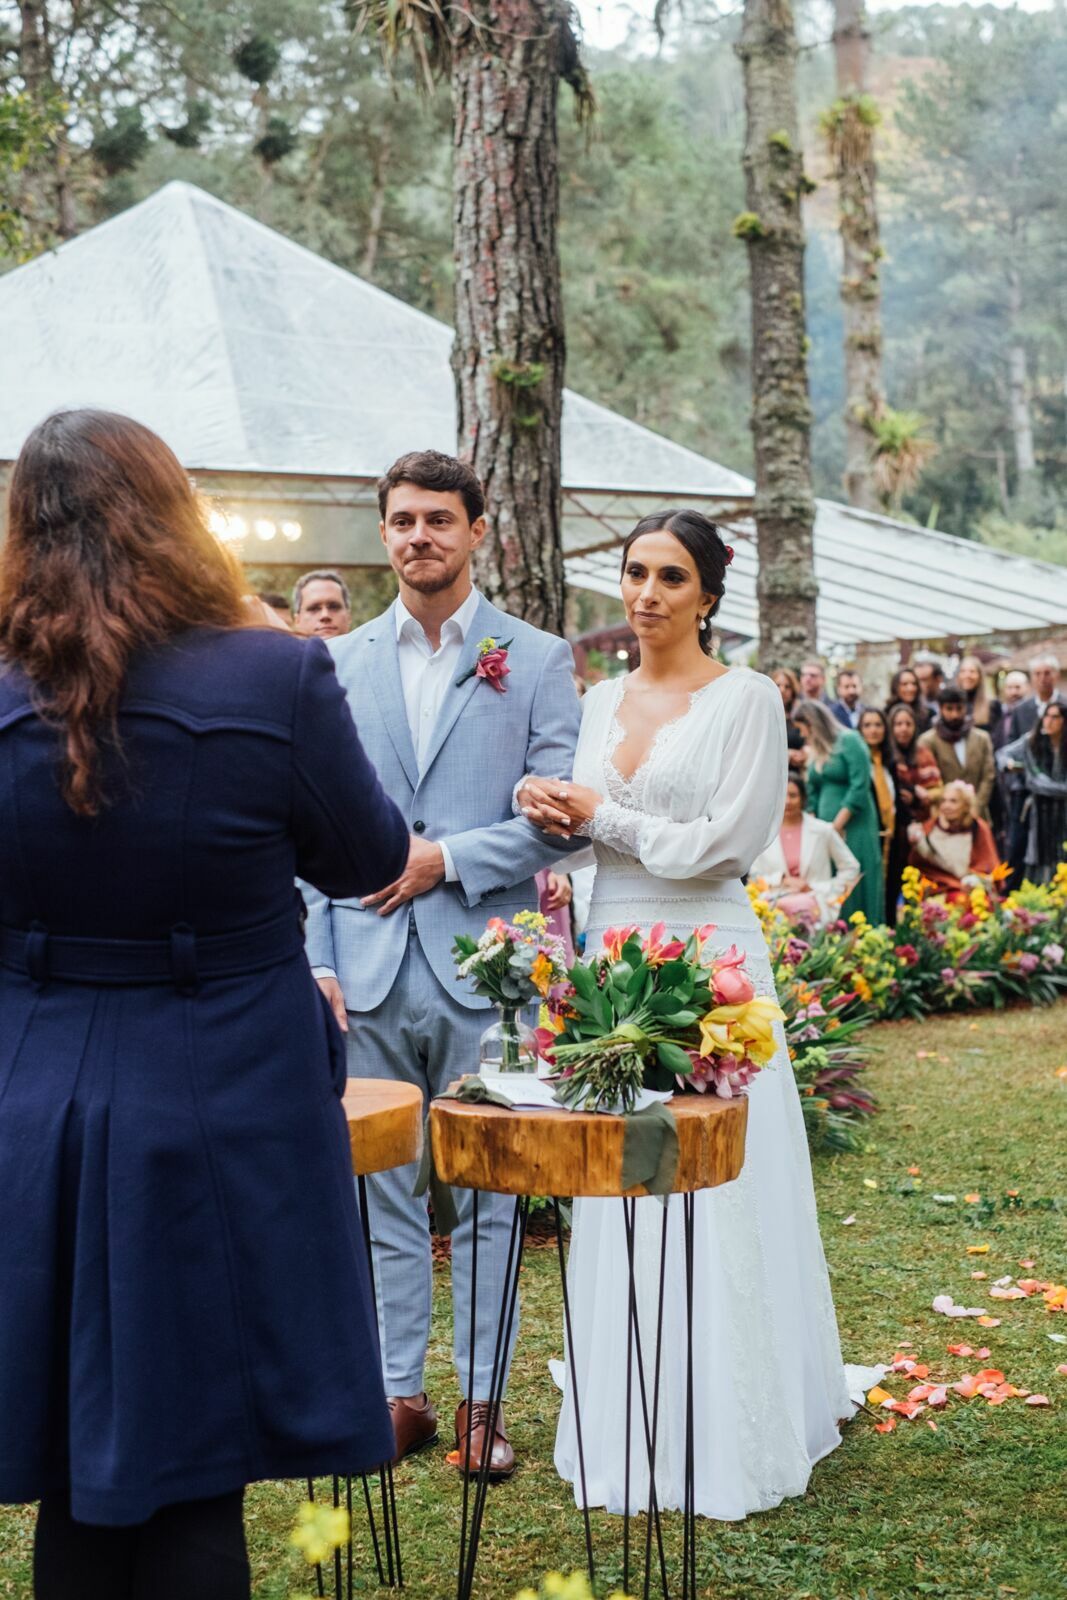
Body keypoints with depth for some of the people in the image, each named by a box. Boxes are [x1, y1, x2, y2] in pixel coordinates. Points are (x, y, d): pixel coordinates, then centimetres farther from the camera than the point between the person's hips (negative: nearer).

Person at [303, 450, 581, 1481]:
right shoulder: (341, 664, 10)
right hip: (369, 970, 2)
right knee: (381, 1195, 9)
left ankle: (479, 1399, 18)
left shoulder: (536, 660, 3)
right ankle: (398, 1394, 21)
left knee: (487, 1197, 6)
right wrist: (318, 957, -1)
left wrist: (447, 859, -12)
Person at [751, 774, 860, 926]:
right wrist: (783, 879, -9)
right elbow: (754, 878, 9)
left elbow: (850, 868, 12)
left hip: (815, 905, 0)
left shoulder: (823, 831, 8)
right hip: (776, 901, 0)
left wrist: (816, 889, 2)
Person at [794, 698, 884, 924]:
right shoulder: (814, 750, 14)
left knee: (855, 886, -6)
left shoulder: (849, 741, -7)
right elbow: (812, 793, 14)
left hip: (853, 828, -7)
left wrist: (837, 825, -15)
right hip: (824, 828, 7)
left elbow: (860, 786, -14)